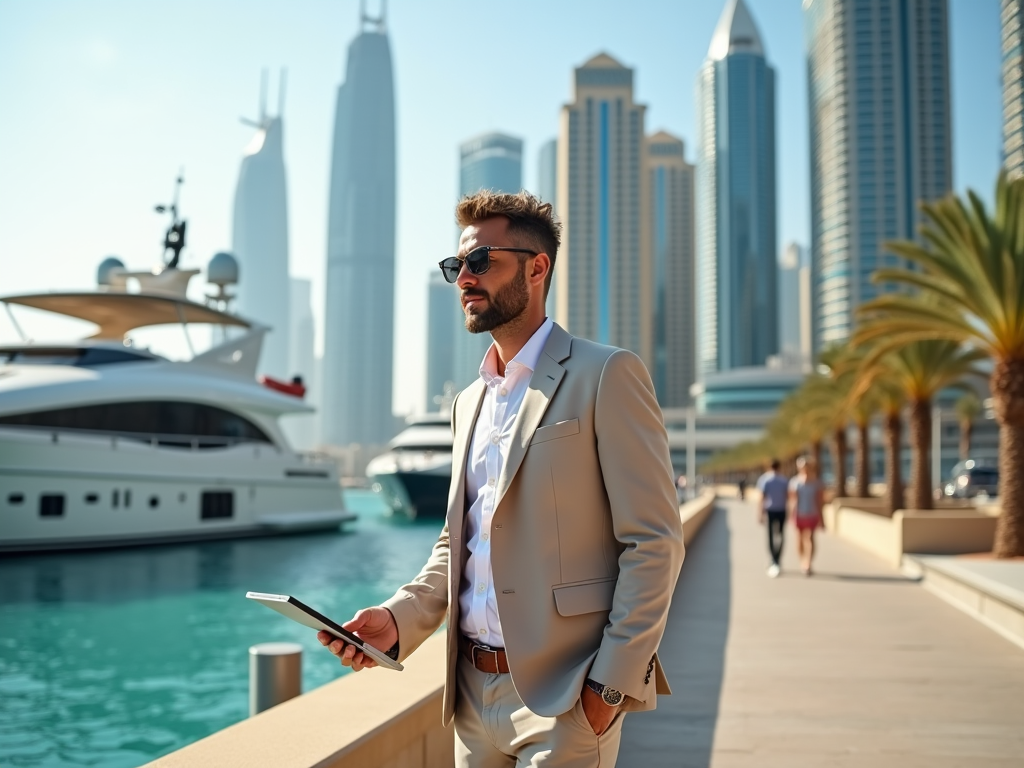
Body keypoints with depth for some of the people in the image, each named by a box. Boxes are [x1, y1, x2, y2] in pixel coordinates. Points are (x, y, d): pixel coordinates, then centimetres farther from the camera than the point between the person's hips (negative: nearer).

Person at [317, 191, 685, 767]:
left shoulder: (606, 375, -9)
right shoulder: (470, 402, 13)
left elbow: (654, 541, -12)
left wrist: (612, 685, -16)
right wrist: (399, 618, 1)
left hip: (562, 696, -7)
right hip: (473, 693, 7)